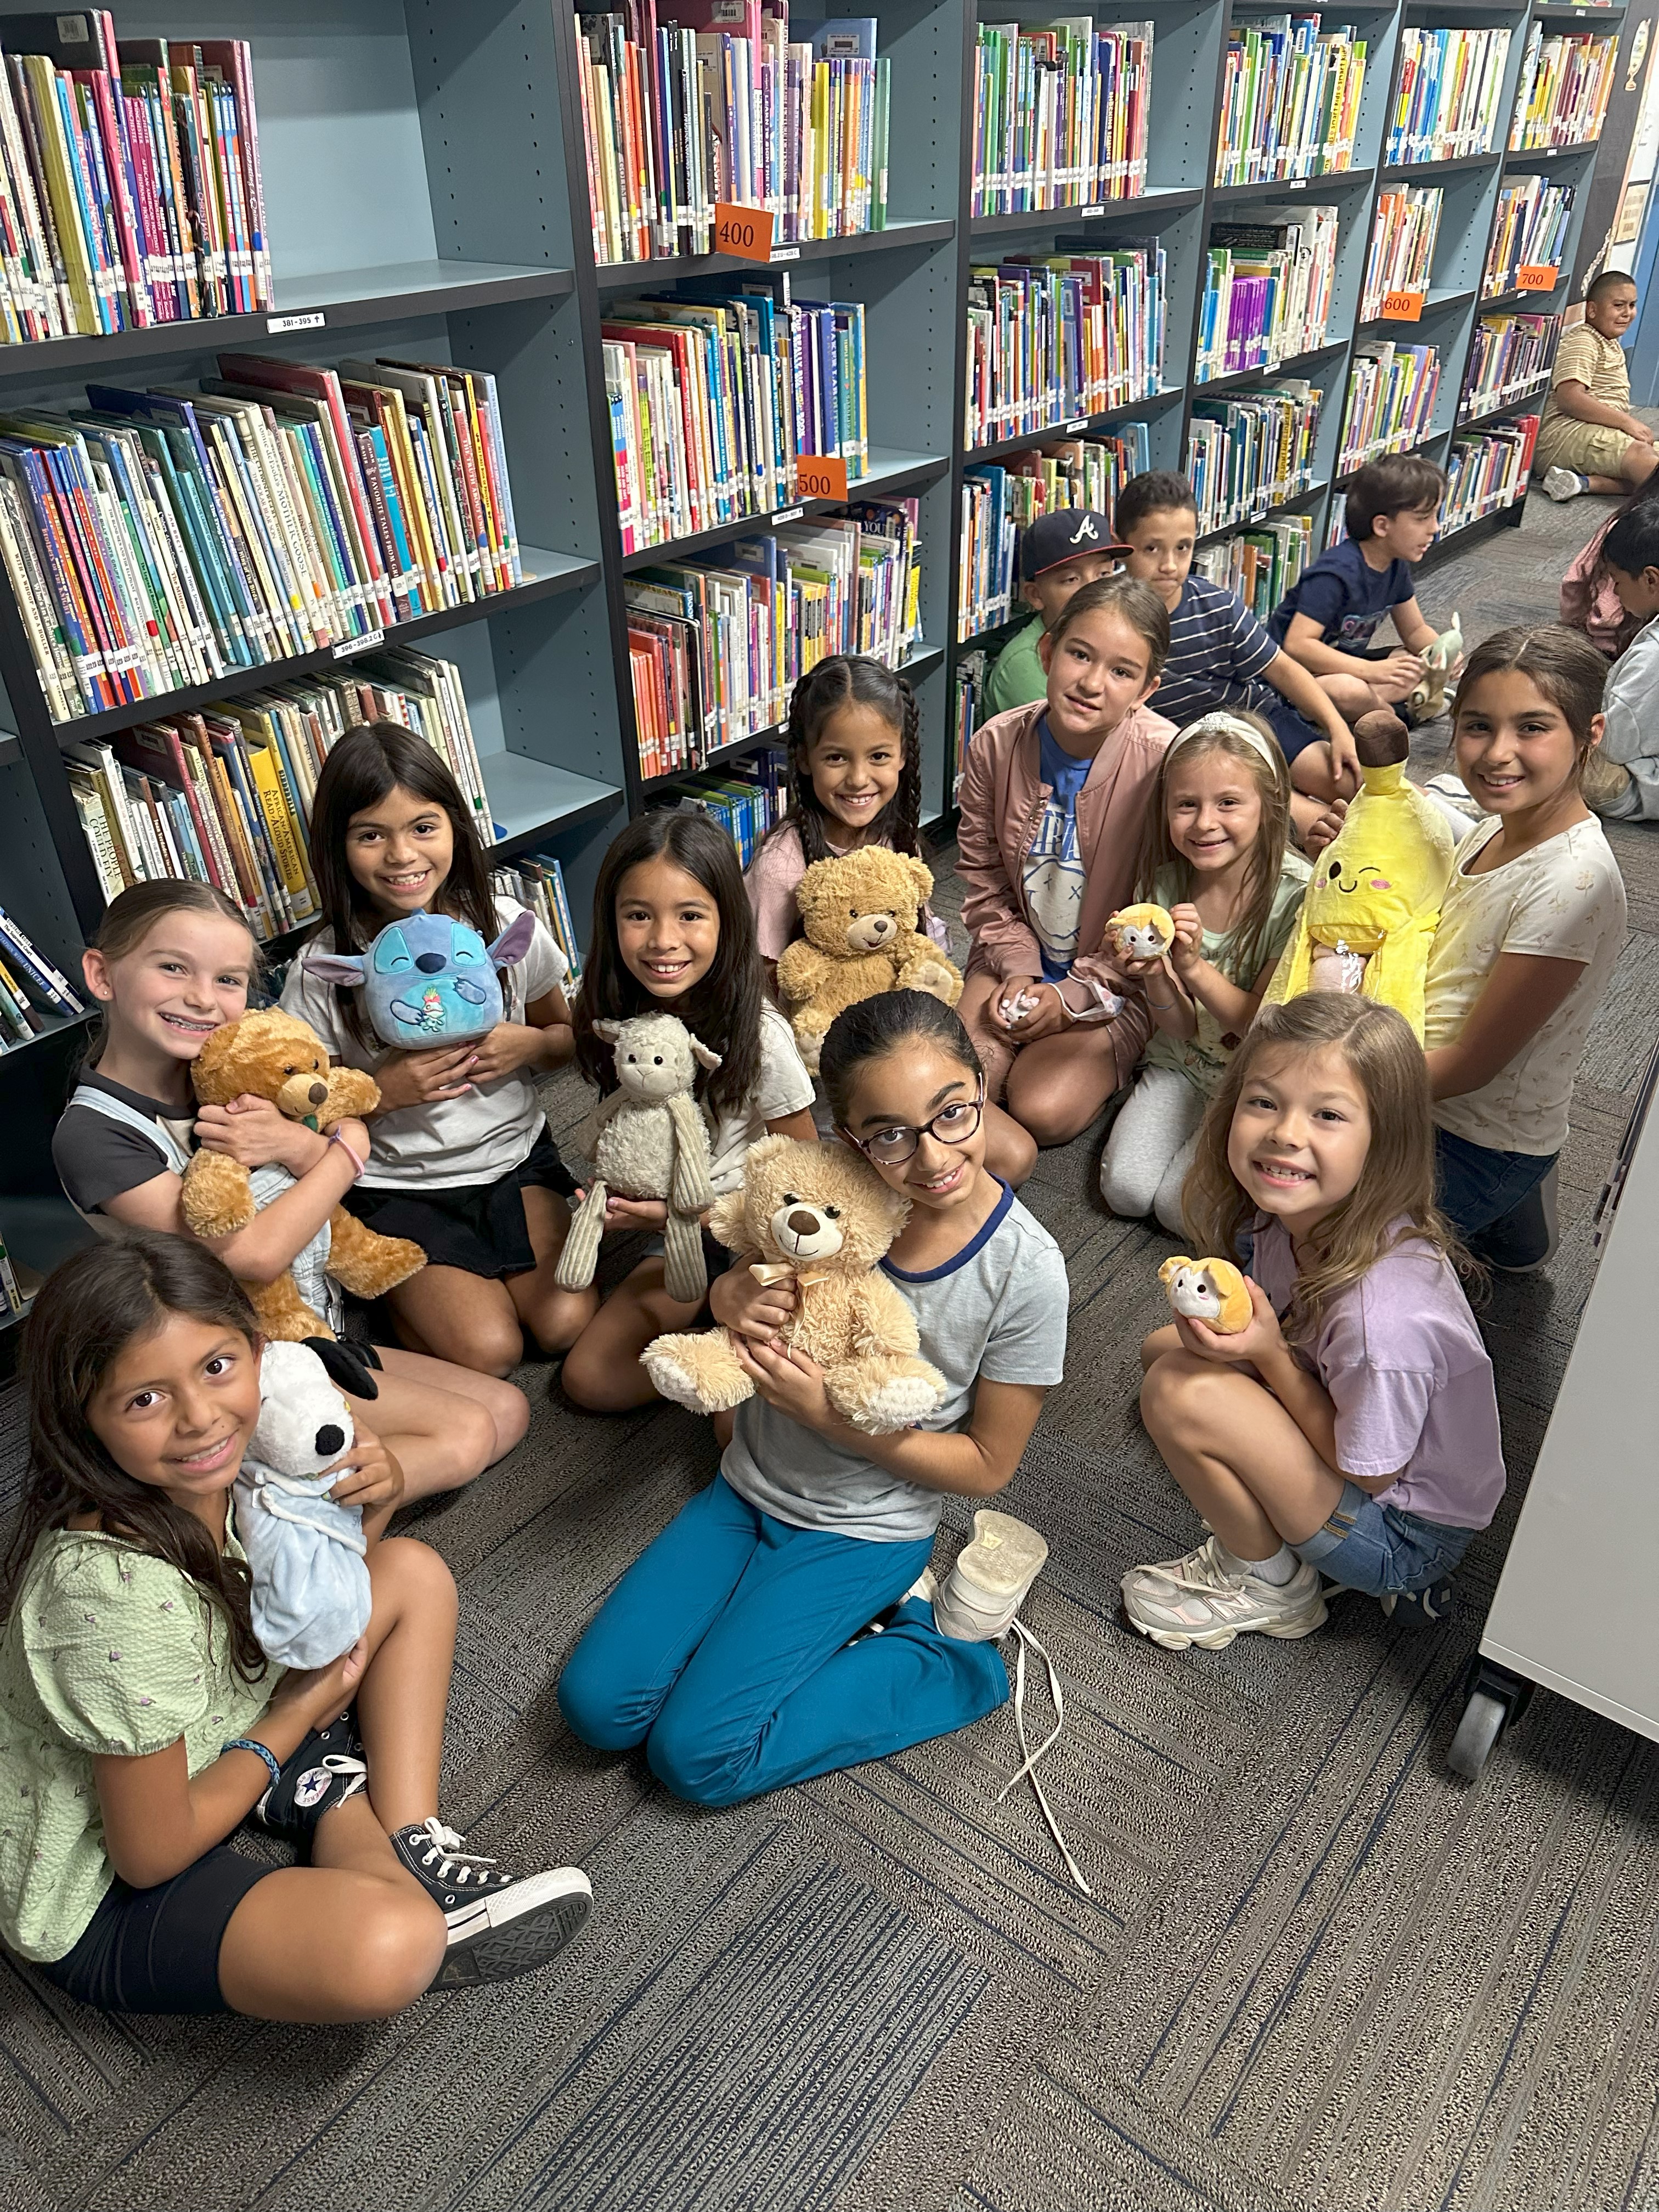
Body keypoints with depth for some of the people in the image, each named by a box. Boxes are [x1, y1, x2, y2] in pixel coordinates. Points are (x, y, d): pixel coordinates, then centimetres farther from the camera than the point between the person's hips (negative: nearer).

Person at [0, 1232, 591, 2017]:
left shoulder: (220, 1468, -13)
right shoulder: (117, 1594, -35)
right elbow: (151, 1853, -24)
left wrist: (371, 1505, -14)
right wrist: (299, 1714, -11)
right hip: (105, 1894, -9)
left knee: (412, 1572, 5)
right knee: (384, 1950, -36)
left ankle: (407, 1846, -1)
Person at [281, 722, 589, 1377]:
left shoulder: (506, 926, -8)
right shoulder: (322, 969, -14)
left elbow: (567, 1037, 8)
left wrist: (531, 1045, -14)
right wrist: (381, 1091, -21)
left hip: (514, 1157, 2)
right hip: (399, 1187, -2)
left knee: (569, 1324, -13)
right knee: (486, 1352, -15)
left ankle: (498, 1271, 16)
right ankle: (409, 1289, 15)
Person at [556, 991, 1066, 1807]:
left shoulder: (1025, 1271, -22)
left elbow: (988, 1464, -13)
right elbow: (744, 1273, 5)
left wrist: (829, 1414, -24)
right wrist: (729, 1297, -21)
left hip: (862, 1529, -4)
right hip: (748, 1487, 5)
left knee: (696, 1756, -12)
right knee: (597, 1704, -3)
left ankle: (942, 1655, 4)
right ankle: (864, 1616, 9)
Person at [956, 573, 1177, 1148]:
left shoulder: (1164, 760, -22)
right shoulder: (997, 743, -10)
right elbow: (983, 878, 2)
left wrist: (1072, 995, -16)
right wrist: (1017, 968, -11)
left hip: (1117, 976, -3)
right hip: (1020, 958, 3)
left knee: (1042, 1110, -19)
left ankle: (1098, 1061, 12)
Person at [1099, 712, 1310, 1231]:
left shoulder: (1296, 894, -22)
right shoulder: (1164, 886, -10)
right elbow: (1179, 1028, -7)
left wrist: (1194, 967, -32)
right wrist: (1154, 976, -29)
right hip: (1180, 1066, 4)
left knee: (1180, 1206, -15)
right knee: (1125, 1189, -10)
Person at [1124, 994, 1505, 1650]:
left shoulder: (1384, 1313, -38)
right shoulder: (1294, 1210, -15)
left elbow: (1367, 1473, -22)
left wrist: (1271, 1357, -28)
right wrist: (1236, 1330, -13)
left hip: (1405, 1537, -8)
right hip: (1341, 1426, 8)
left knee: (1179, 1391, -25)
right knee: (1164, 1348, 11)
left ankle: (1265, 1586, 2)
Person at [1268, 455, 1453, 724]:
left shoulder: (1396, 566, 1)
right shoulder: (1338, 572, -25)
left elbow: (1416, 630, 12)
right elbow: (1297, 644, -33)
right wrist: (1372, 671, -38)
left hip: (1346, 664, 9)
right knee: (1347, 691, -39)